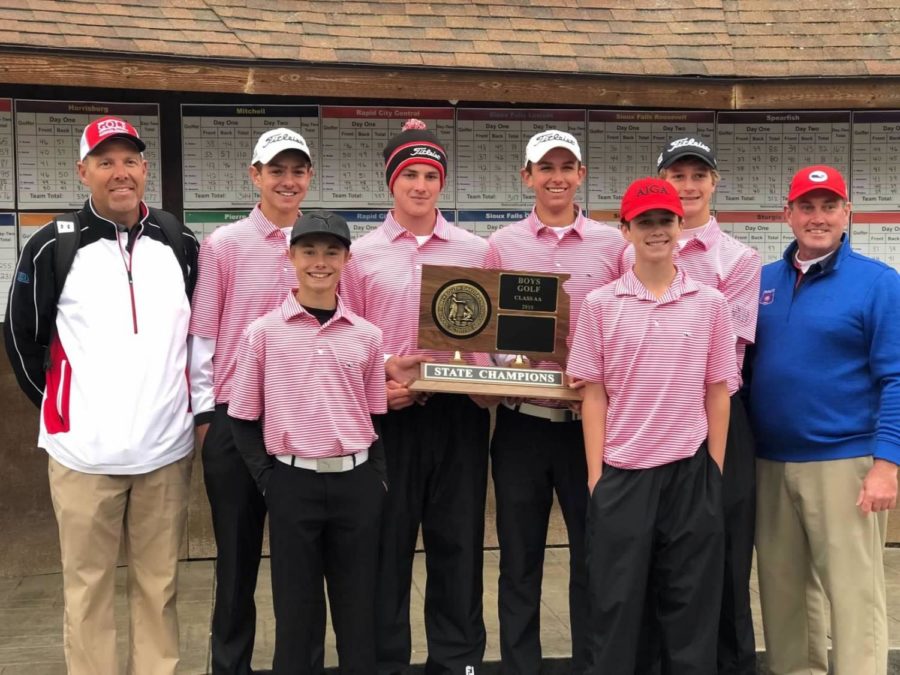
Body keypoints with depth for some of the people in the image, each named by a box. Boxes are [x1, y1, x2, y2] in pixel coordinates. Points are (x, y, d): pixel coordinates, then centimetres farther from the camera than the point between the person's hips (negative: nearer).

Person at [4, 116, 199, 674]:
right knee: (88, 586, 7)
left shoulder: (181, 244, 6)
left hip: (166, 447, 2)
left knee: (159, 584, 11)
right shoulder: (53, 246, -2)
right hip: (85, 448, -2)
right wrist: (62, 410, 7)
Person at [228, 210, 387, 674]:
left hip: (357, 482, 2)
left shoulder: (367, 335, 5)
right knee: (296, 608, 8)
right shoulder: (263, 333, -1)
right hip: (292, 482, -2)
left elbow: (378, 415, 11)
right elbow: (243, 418, 2)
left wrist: (378, 476, 1)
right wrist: (267, 478, -6)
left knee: (358, 606, 10)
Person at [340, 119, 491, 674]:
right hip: (390, 412, -1)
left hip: (460, 411, 1)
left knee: (458, 542, 8)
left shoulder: (476, 251, 6)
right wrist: (383, 373, -12)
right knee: (387, 543, 7)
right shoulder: (361, 255, 4)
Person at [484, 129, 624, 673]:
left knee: (594, 558, 9)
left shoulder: (612, 243, 2)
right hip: (521, 420, 1)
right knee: (520, 562, 10)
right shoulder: (503, 244, 3)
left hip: (591, 419, 0)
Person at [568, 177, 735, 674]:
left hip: (690, 470, 1)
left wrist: (714, 471, 2)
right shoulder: (600, 304, 0)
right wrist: (595, 475, -3)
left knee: (691, 601, 11)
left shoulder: (711, 303, 3)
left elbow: (717, 393, 5)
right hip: (622, 471, -1)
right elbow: (594, 395, 1)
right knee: (615, 602, 7)